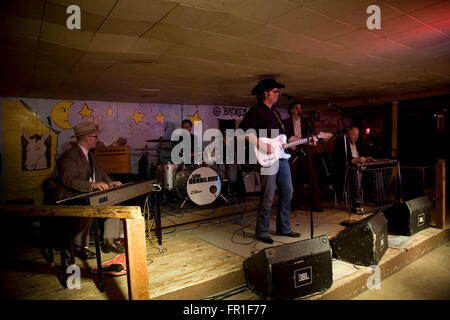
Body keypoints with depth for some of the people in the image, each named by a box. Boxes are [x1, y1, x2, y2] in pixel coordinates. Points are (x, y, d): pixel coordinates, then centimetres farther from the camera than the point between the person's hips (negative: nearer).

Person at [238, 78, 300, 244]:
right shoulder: (256, 111, -7)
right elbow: (242, 130, -18)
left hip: (282, 158, 9)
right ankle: (262, 232, 10)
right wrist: (263, 145, -22)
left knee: (287, 193, 13)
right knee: (268, 197, -5)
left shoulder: (275, 113, 22)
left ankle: (283, 228, 27)